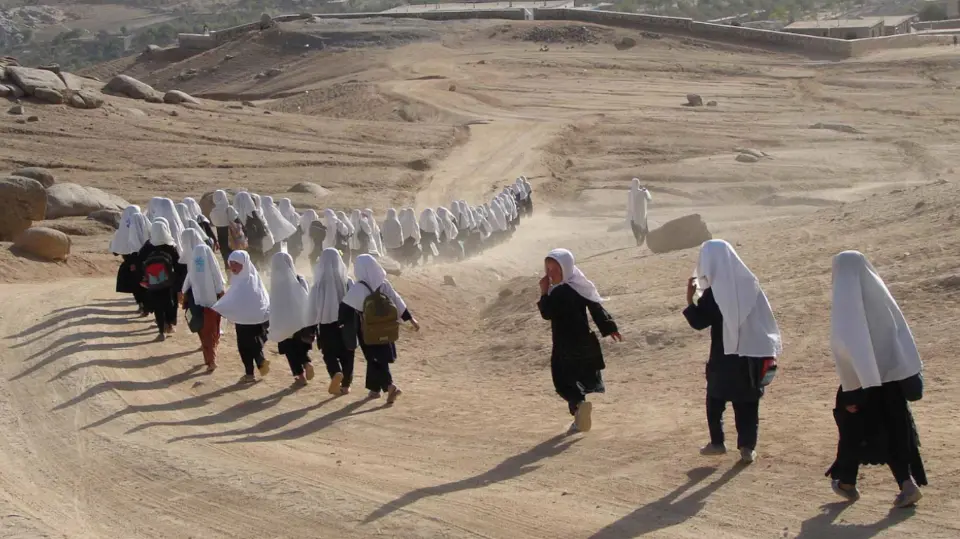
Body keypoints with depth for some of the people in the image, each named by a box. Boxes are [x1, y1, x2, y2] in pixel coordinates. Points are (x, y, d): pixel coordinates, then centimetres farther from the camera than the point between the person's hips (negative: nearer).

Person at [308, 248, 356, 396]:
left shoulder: (318, 285, -12)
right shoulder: (348, 283, -6)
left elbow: (313, 310, -6)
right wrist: (357, 326, 12)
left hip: (327, 326, -2)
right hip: (347, 326, 2)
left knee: (330, 354, 9)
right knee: (346, 355, 15)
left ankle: (336, 373, -19)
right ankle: (345, 385, 18)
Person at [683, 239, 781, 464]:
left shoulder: (713, 293, -14)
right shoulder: (749, 283, 0)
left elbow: (698, 322, -9)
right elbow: (764, 318, 5)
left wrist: (690, 298, 0)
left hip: (724, 357, -4)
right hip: (752, 354, 4)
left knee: (715, 399, 16)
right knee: (748, 402, 9)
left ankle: (717, 442, 18)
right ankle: (748, 447, 5)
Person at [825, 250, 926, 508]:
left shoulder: (844, 302, -11)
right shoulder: (879, 293, 2)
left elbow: (843, 348, -16)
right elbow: (903, 333, 3)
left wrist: (849, 391, -13)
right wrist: (913, 372, 8)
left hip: (861, 380, -3)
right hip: (892, 374, 3)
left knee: (853, 428, 15)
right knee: (896, 429, 8)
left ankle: (846, 482, 28)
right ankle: (908, 482, -5)